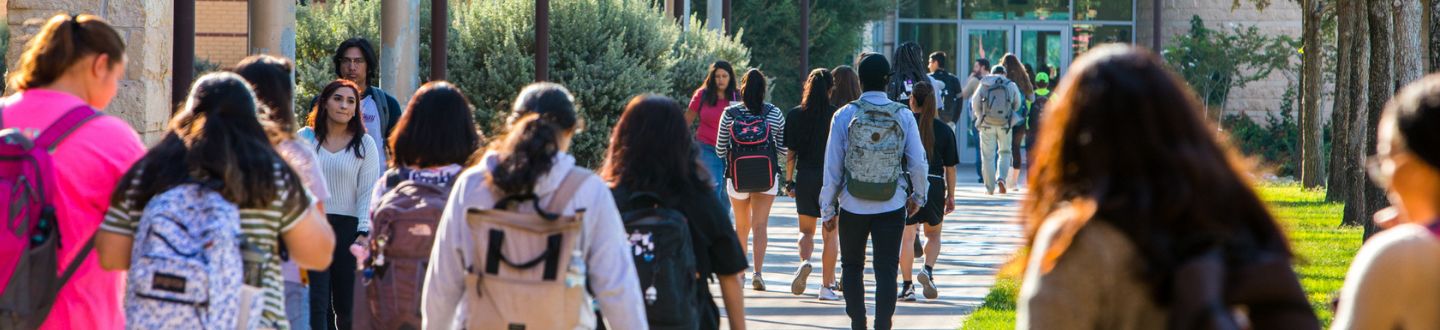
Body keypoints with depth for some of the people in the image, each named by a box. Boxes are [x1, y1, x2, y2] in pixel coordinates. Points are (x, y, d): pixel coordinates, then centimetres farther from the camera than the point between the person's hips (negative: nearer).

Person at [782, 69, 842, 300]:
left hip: (805, 177, 2)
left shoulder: (796, 115, -1)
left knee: (806, 230, 15)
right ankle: (827, 285, 5)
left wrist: (789, 181, 8)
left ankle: (805, 261, -15)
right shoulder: (837, 116, -6)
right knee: (831, 234, 8)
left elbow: (791, 152, 0)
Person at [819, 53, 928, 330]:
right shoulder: (903, 116, -4)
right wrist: (917, 196, 18)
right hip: (892, 206, 0)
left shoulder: (844, 116, -6)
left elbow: (832, 167, -3)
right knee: (886, 270, 3)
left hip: (852, 206, 0)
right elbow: (918, 163, 0)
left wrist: (828, 208, 6)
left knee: (852, 266, 16)